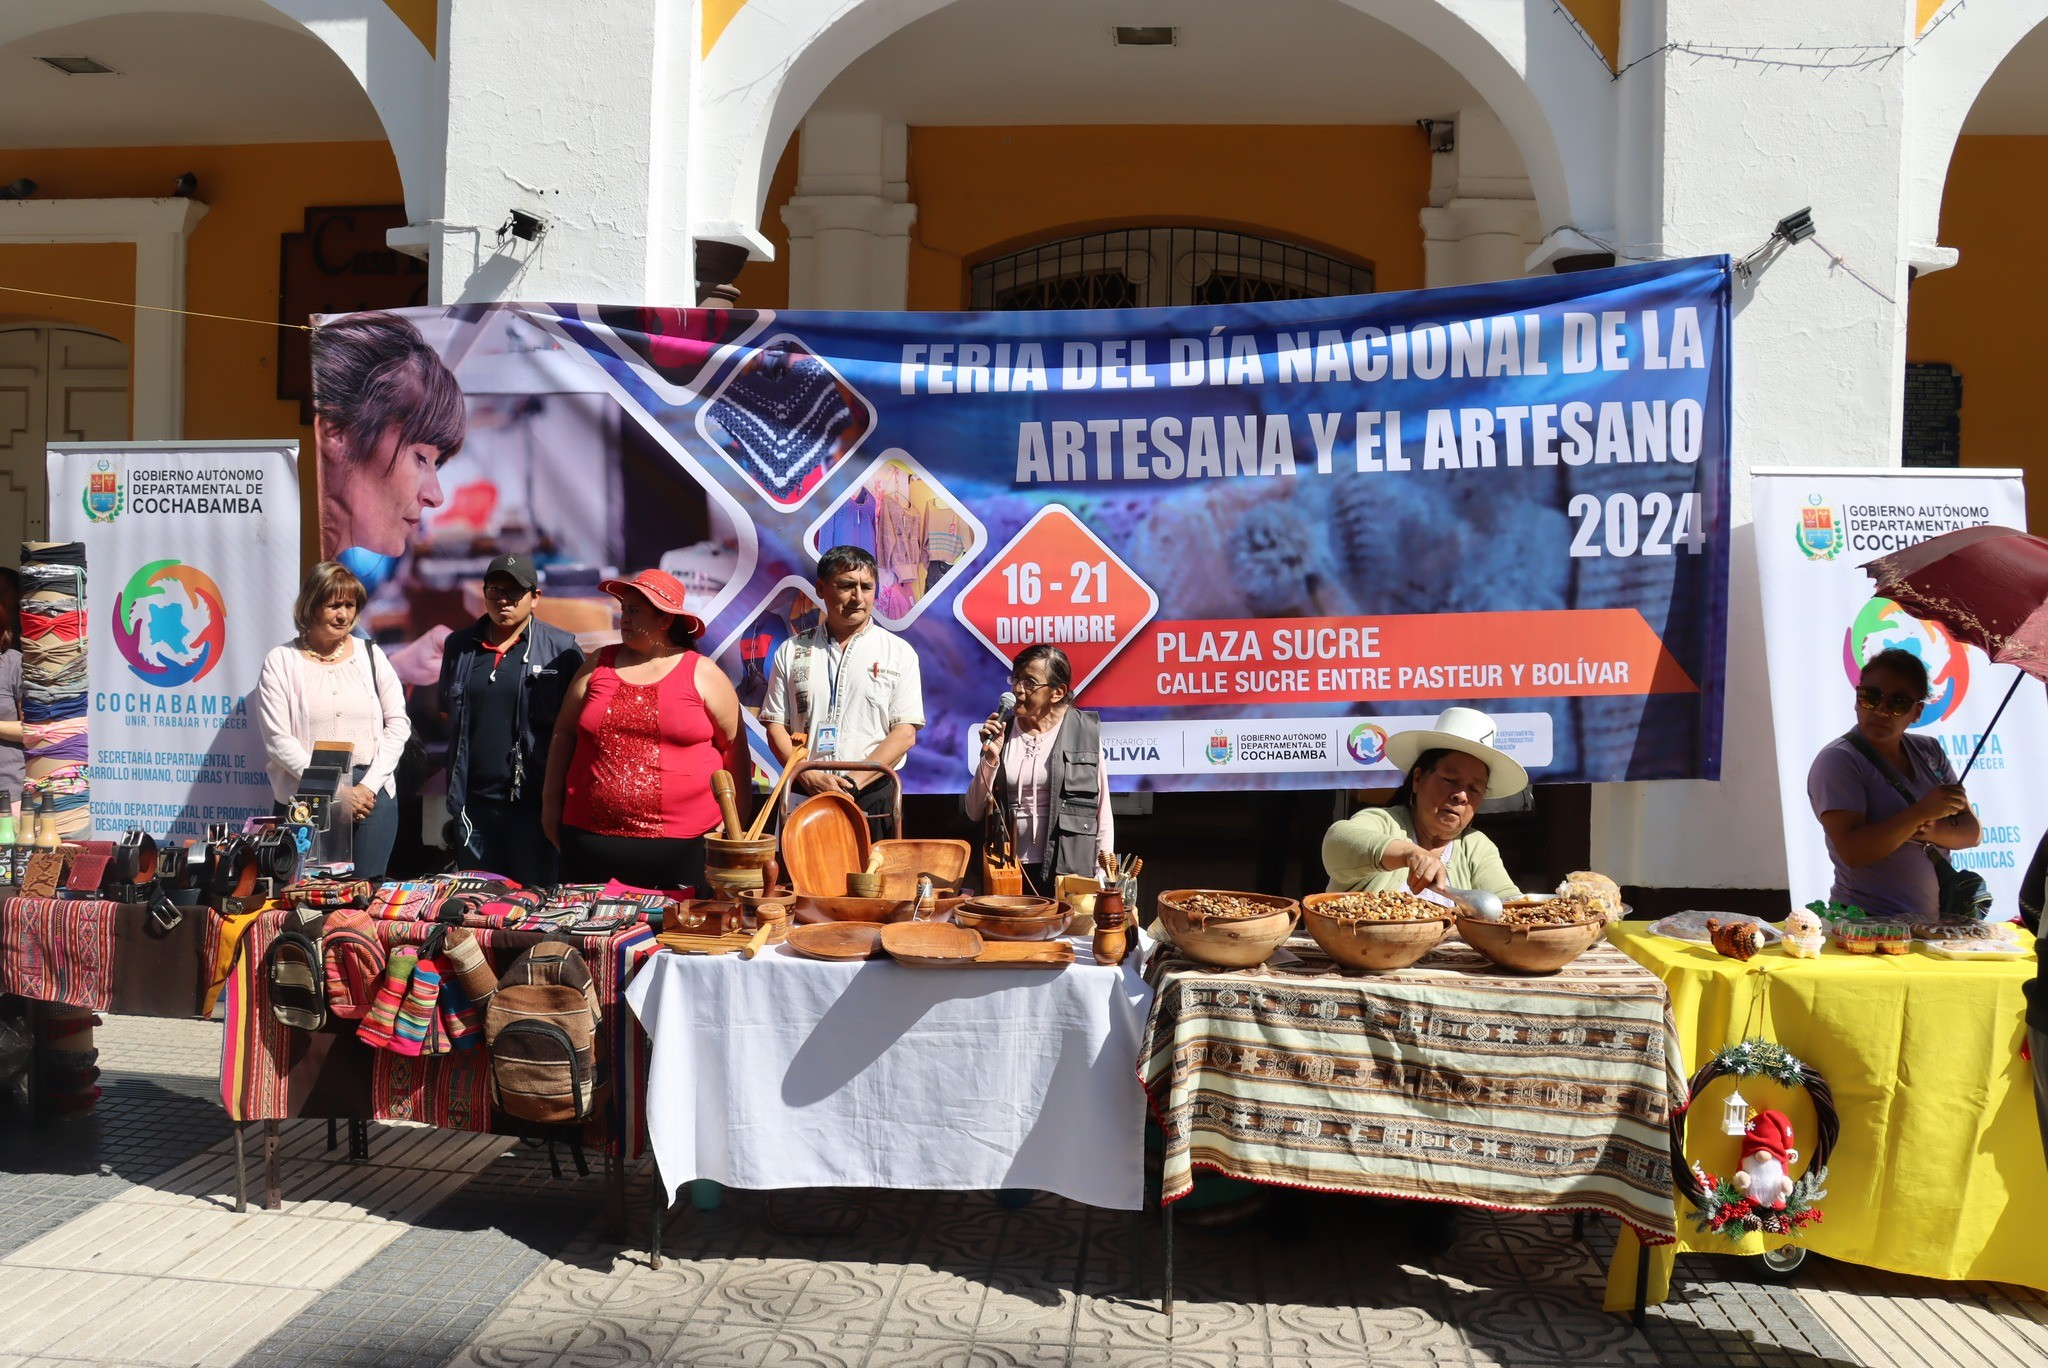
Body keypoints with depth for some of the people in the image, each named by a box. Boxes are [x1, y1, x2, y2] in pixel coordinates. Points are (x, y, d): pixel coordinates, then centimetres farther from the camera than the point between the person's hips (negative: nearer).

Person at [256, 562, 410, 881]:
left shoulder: (371, 655, 10)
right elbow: (278, 740, -5)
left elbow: (397, 723, 7)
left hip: (371, 795, 2)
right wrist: (336, 793, -11)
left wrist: (369, 786, -5)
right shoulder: (281, 662, 1)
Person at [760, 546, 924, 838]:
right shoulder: (791, 651, 10)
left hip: (873, 796, -1)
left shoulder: (898, 652, 4)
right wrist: (809, 777, -10)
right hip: (804, 797, 1)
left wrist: (853, 782, -13)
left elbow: (905, 733, -3)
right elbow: (775, 727, 6)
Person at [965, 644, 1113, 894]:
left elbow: (1102, 811, 1)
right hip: (1008, 871, 3)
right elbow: (975, 812, 7)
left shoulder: (1085, 732, -1)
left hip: (1069, 871, -3)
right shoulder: (1003, 733, 7)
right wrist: (991, 758, -6)